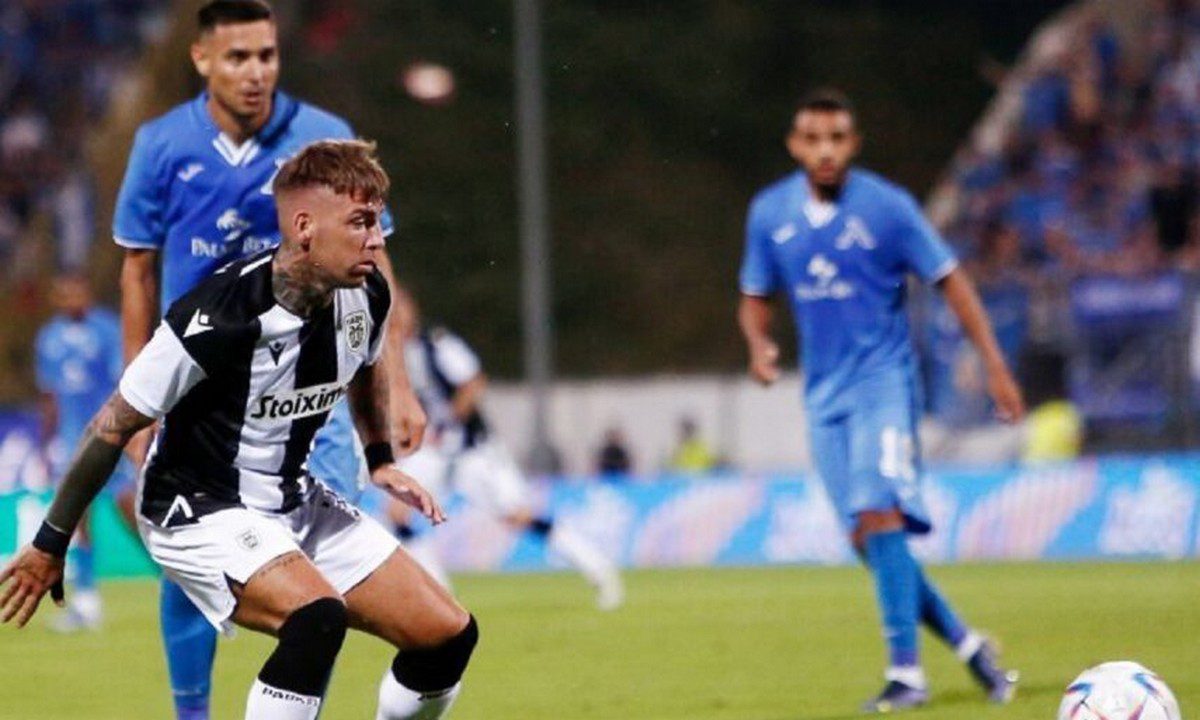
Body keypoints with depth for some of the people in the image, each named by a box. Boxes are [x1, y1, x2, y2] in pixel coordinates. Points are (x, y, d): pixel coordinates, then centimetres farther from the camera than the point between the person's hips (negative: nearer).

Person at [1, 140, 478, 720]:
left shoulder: (366, 297, -6)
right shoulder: (217, 319, -27)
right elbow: (114, 427, -16)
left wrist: (381, 461, 16)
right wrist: (50, 545, -9)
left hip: (295, 503, 8)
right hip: (200, 515, -8)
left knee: (449, 635, -1)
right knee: (318, 617, -35)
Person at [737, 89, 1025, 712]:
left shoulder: (887, 207, -9)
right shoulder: (769, 213, 3)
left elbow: (949, 281, -2)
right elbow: (755, 299, 15)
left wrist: (995, 366, -6)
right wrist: (759, 345, -8)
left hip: (883, 378, -5)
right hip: (825, 392, 5)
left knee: (878, 514, -21)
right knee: (865, 538, 3)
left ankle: (906, 672, -20)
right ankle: (967, 645, 18)